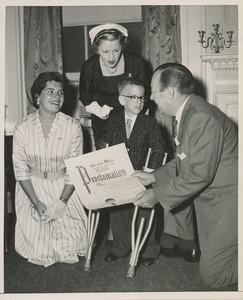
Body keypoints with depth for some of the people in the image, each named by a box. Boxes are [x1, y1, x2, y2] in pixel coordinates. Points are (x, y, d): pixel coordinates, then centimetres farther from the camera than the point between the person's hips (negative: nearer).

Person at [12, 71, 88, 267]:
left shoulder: (73, 127, -11)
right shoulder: (23, 128, -9)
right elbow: (20, 169, -7)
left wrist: (62, 201, -16)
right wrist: (37, 203, -13)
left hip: (64, 187, 0)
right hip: (32, 187, 1)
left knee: (70, 241, -7)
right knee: (35, 242, -4)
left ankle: (67, 252, 28)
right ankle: (40, 256, 31)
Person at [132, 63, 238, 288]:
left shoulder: (203, 119, -27)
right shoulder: (188, 113, 5)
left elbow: (199, 174, -27)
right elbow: (184, 161, 13)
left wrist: (157, 195, -18)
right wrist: (154, 177, 5)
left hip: (228, 201, -10)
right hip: (210, 199, 10)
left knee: (212, 275, -1)